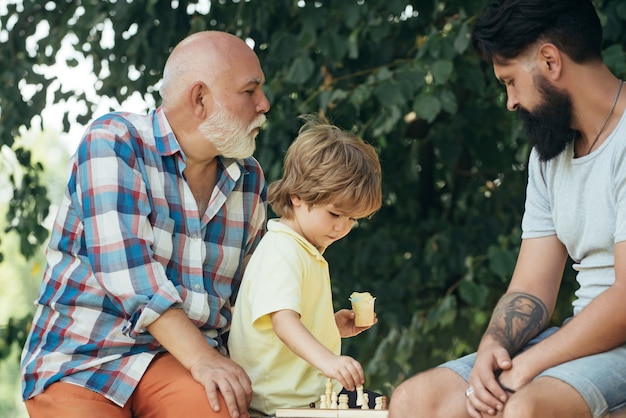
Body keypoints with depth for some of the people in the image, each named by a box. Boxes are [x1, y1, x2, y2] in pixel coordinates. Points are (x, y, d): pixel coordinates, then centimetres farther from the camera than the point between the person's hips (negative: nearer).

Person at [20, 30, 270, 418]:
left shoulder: (250, 179, 11)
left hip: (184, 356, 3)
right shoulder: (112, 142, -7)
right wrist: (201, 358, -24)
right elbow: (126, 271, -18)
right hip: (81, 357, -3)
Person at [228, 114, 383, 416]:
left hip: (310, 389, 10)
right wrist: (327, 359, -44)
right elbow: (282, 320, -31)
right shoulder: (281, 252, -16)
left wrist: (333, 326, 14)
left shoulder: (308, 252, 19)